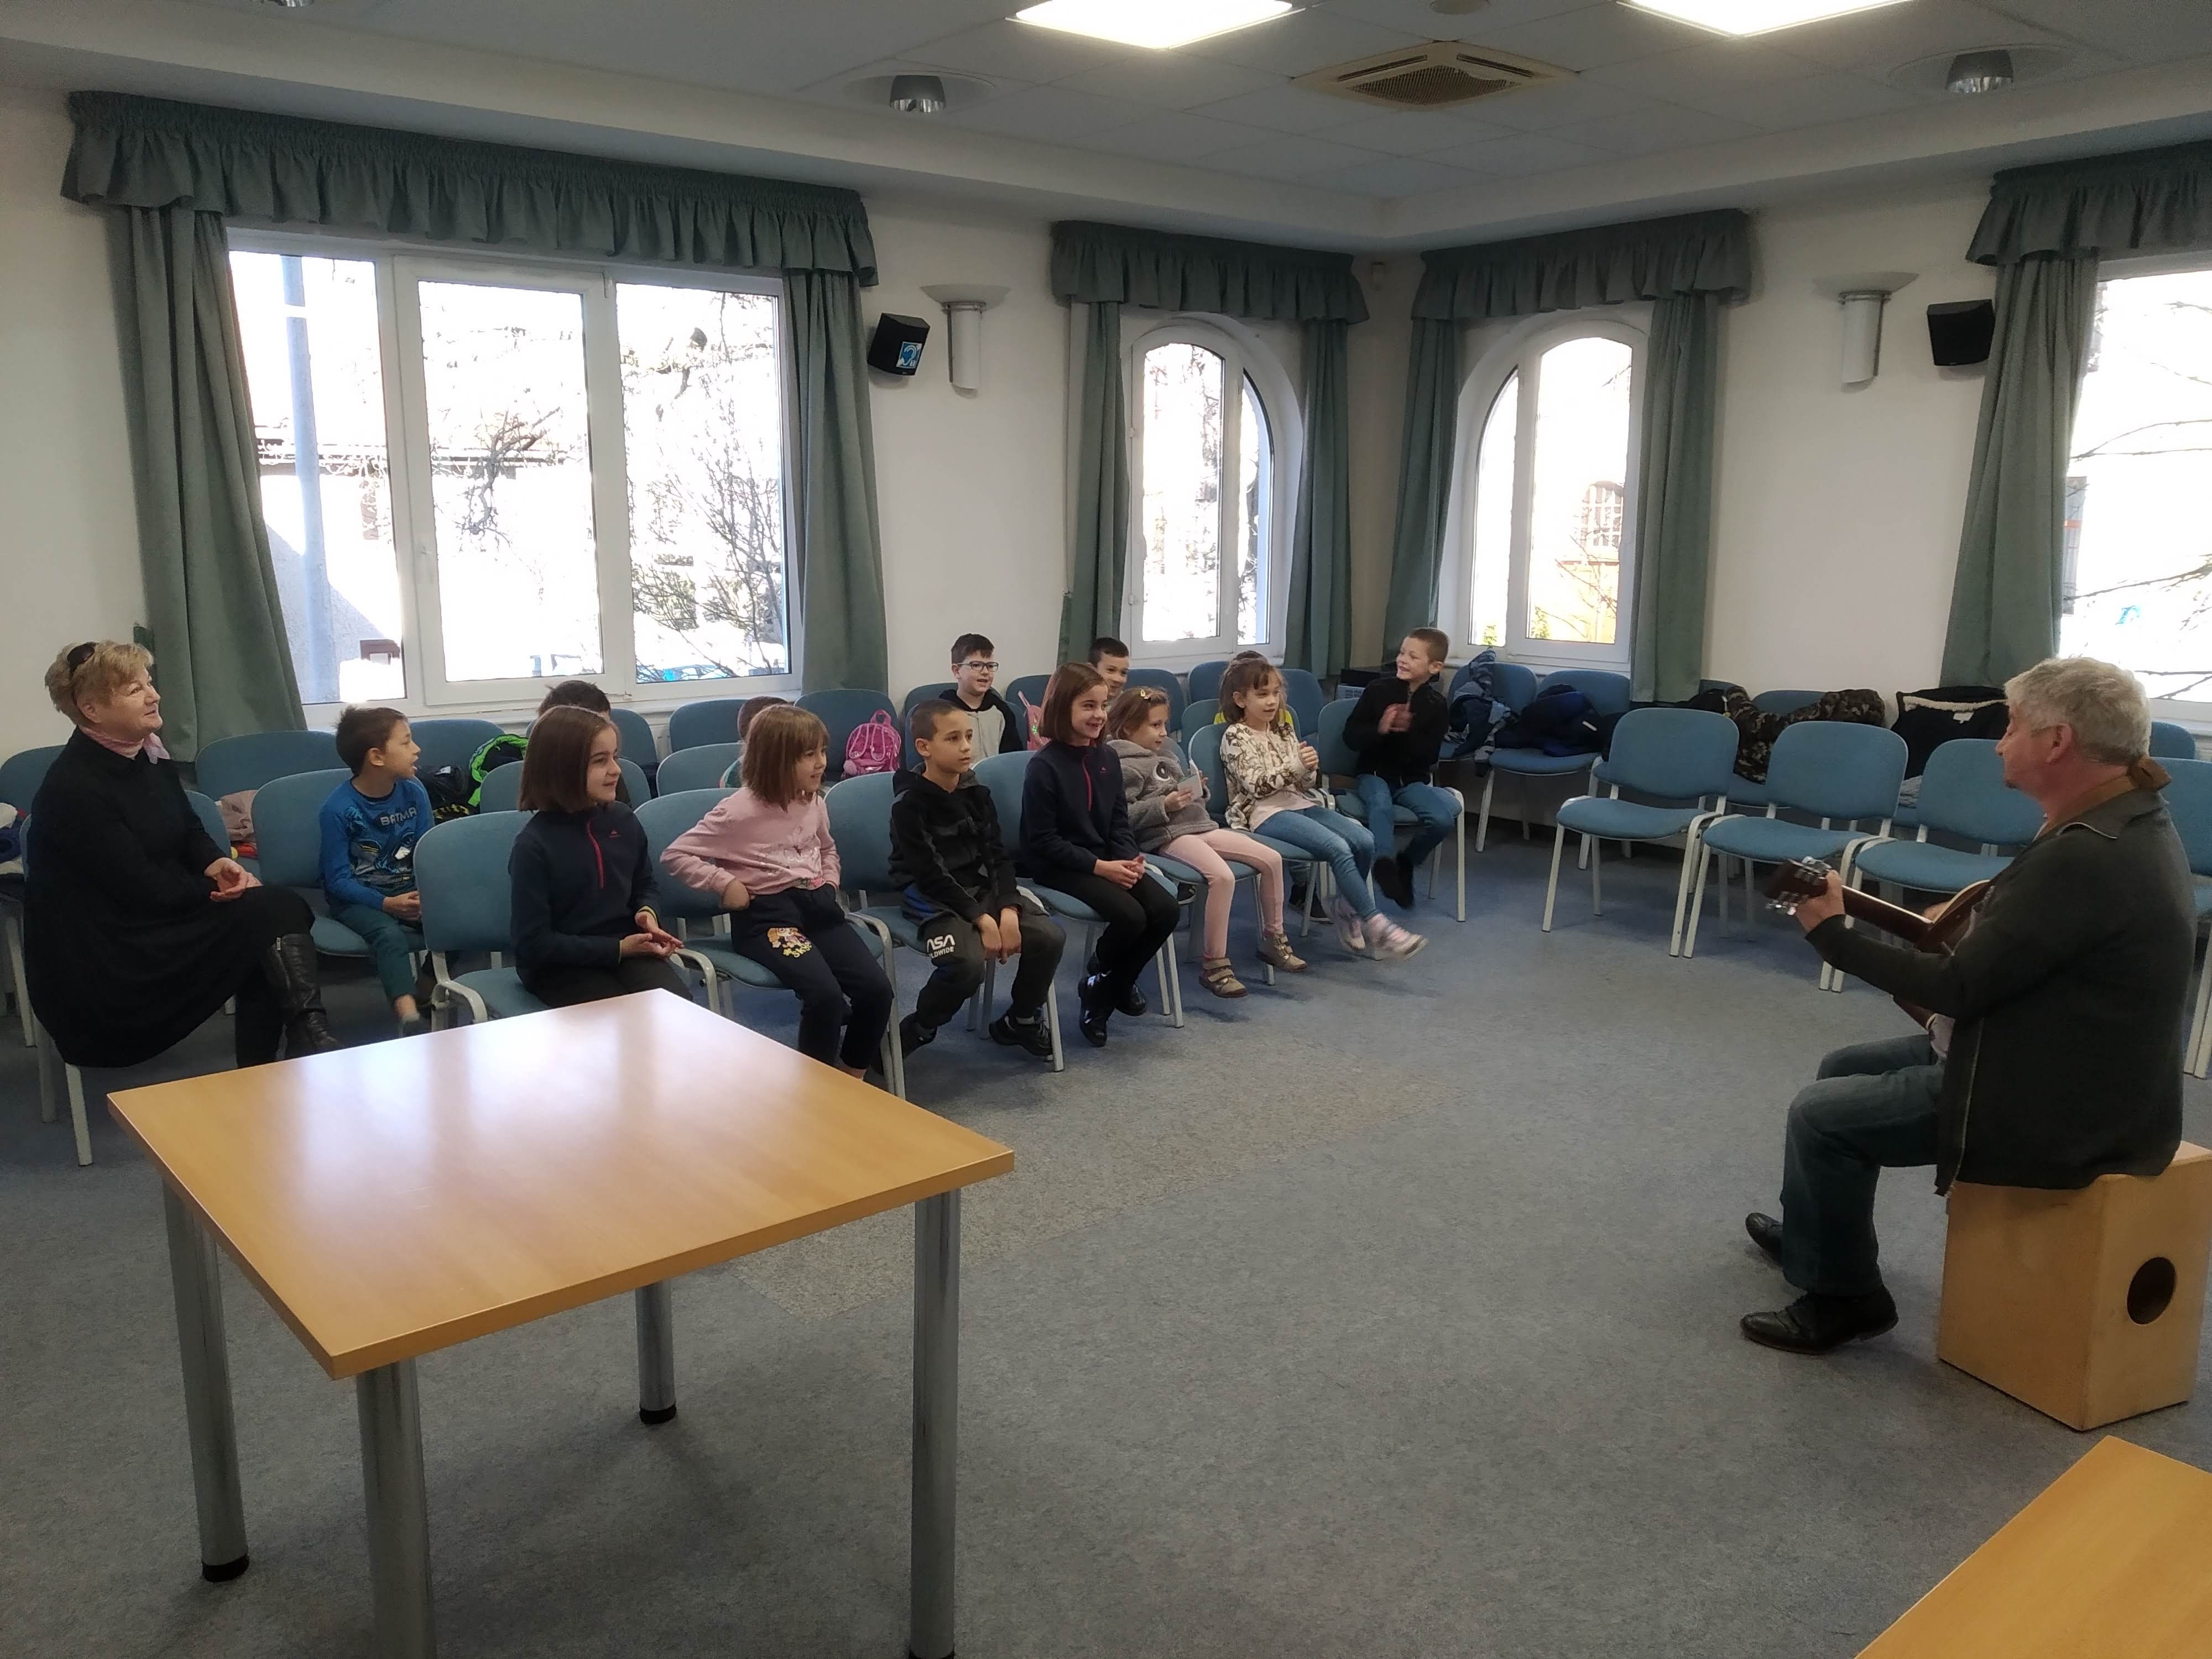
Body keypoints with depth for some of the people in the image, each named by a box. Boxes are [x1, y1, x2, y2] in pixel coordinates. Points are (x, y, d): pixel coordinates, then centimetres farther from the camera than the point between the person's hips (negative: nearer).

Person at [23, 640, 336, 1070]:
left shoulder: (149, 754, 8)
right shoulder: (73, 788, -18)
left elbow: (189, 833, 15)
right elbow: (140, 886, -20)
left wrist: (218, 864, -8)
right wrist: (217, 890, -8)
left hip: (154, 921, 8)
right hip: (96, 959, -8)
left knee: (279, 907, -14)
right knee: (273, 912, -20)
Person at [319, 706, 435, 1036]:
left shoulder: (414, 793, -1)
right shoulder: (339, 808, -15)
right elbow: (338, 880, -14)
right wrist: (386, 904, -25)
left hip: (407, 889, 5)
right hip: (355, 898, -5)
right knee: (390, 934, -34)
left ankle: (426, 986, 0)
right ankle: (410, 1017, -47)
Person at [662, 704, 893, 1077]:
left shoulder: (814, 802, 10)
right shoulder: (740, 810, -10)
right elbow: (675, 855, -7)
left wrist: (830, 885, 14)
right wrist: (726, 883, -14)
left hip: (817, 905, 6)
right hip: (767, 914, -6)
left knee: (877, 988, -14)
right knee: (825, 995, -29)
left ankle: (852, 1080, 5)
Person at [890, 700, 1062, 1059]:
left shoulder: (976, 793, 5)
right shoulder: (909, 804, -14)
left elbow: (998, 856, 3)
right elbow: (931, 875, -17)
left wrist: (1008, 910, -13)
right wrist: (982, 920, -22)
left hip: (980, 889, 6)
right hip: (930, 897, -6)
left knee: (1050, 936, -13)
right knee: (968, 962, -33)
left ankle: (1021, 1020, 10)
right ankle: (916, 1030, -6)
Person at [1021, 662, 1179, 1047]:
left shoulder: (1107, 758, 5)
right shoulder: (1044, 766, -16)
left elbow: (1120, 820, 11)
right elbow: (1043, 841, -17)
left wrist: (1130, 859, -10)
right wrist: (1099, 867, -21)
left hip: (1107, 860, 7)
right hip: (1058, 867, -7)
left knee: (1166, 909, -12)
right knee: (1130, 916, -26)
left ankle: (1117, 982, 10)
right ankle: (1098, 982, 5)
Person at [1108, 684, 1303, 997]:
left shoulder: (1167, 750, 19)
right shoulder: (1124, 766, -7)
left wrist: (1197, 787, 8)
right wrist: (1164, 804, -23)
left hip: (1201, 825, 9)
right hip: (1168, 836, -9)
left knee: (1272, 858, 0)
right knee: (1223, 876, -33)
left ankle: (1273, 939, 15)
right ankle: (1214, 964, -23)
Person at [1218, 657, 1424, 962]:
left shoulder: (1281, 731, 18)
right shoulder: (1235, 737, -2)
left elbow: (1306, 783, 15)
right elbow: (1258, 786, -13)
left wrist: (1310, 768, -8)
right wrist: (1296, 766, -22)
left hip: (1300, 803, 7)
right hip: (1267, 813, -7)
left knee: (1364, 841, -15)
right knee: (1339, 848, -28)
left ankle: (1346, 908, 6)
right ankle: (1377, 926, -25)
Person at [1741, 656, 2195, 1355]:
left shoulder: (2086, 856, -29)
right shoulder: (2130, 821, 5)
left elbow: (1958, 988, -25)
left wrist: (1831, 932, -16)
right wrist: (1965, 933, 3)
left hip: (2059, 1107, -10)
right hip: (2074, 1065, 10)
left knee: (1819, 1116, -6)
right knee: (1846, 1068, 20)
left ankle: (1839, 1295, 14)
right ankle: (1815, 1232, 40)